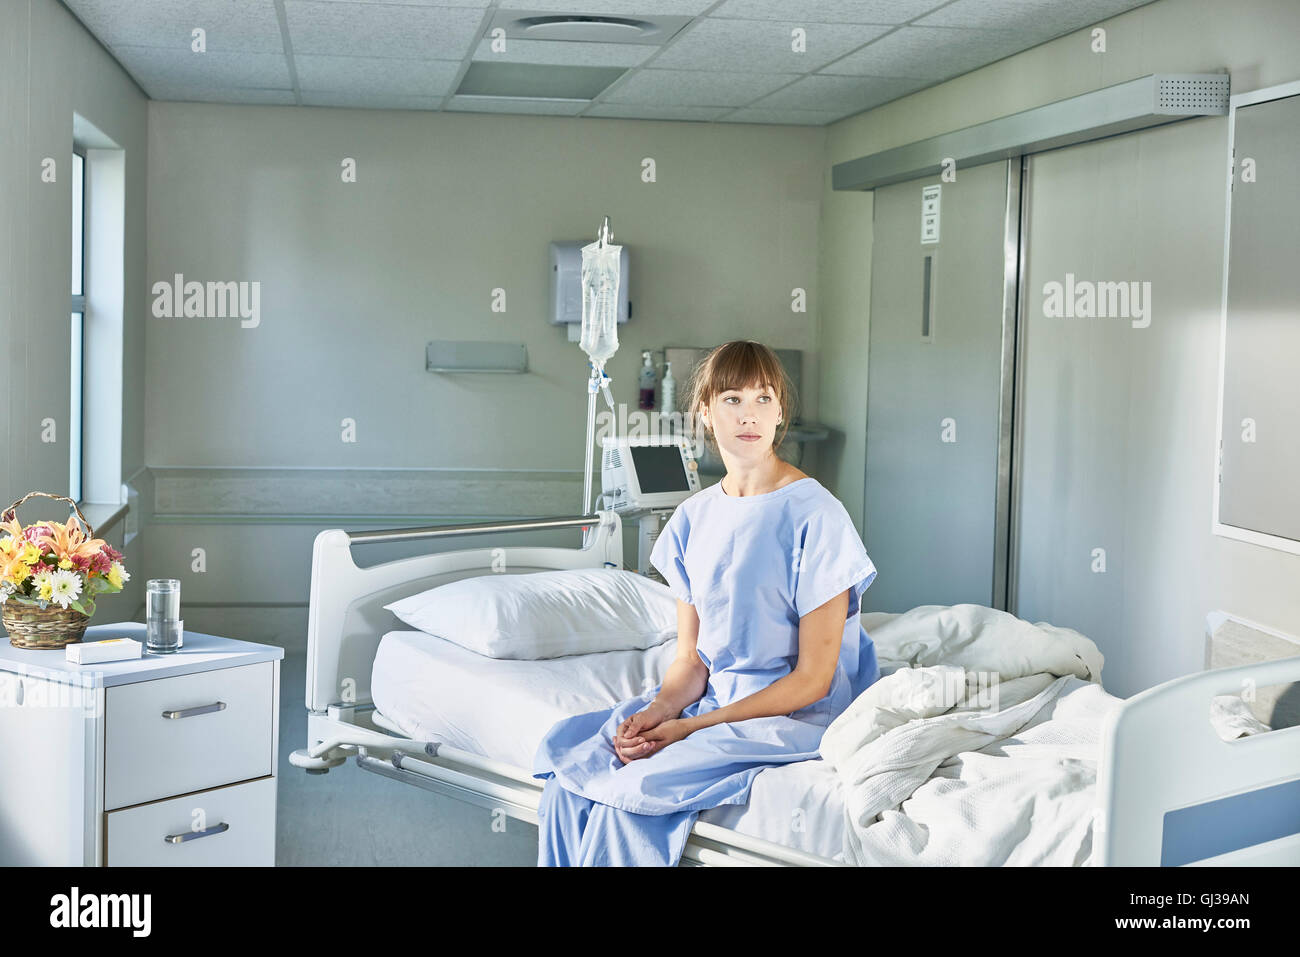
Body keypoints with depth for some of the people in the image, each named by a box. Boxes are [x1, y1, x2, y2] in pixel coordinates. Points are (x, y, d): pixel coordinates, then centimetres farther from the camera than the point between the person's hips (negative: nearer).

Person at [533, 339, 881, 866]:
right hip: (712, 700, 6)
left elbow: (813, 678, -13)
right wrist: (657, 710, -14)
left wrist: (689, 727, -16)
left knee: (631, 789, -26)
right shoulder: (693, 517, 7)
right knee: (564, 751, -14)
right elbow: (690, 659, 9)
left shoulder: (815, 515, -13)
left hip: (796, 718, -6)